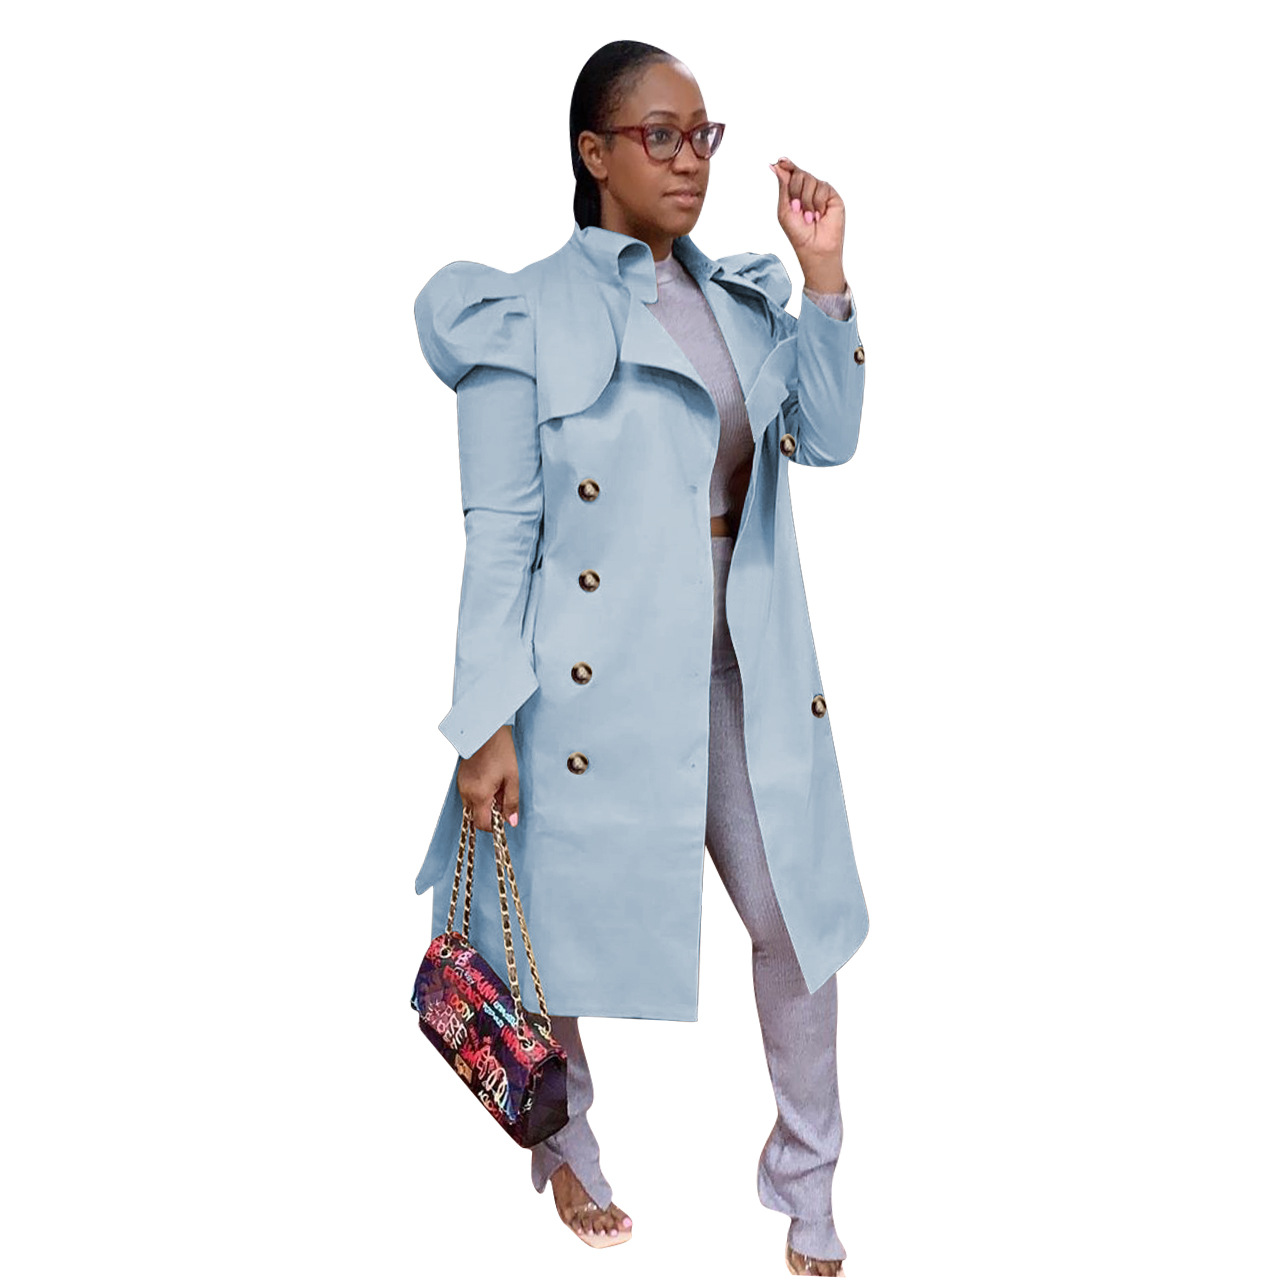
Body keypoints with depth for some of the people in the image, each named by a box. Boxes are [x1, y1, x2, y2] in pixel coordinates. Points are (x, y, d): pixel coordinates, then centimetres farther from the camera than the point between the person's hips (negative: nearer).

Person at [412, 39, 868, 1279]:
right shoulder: (528, 319, -7)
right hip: (597, 687, -5)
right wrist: (487, 726, -13)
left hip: (746, 676, 5)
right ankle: (567, 1149, 41)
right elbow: (498, 535, -10)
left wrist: (823, 272, -8)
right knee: (568, 929, 12)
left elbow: (828, 435, -1)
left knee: (800, 920, 8)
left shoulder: (739, 299, 10)